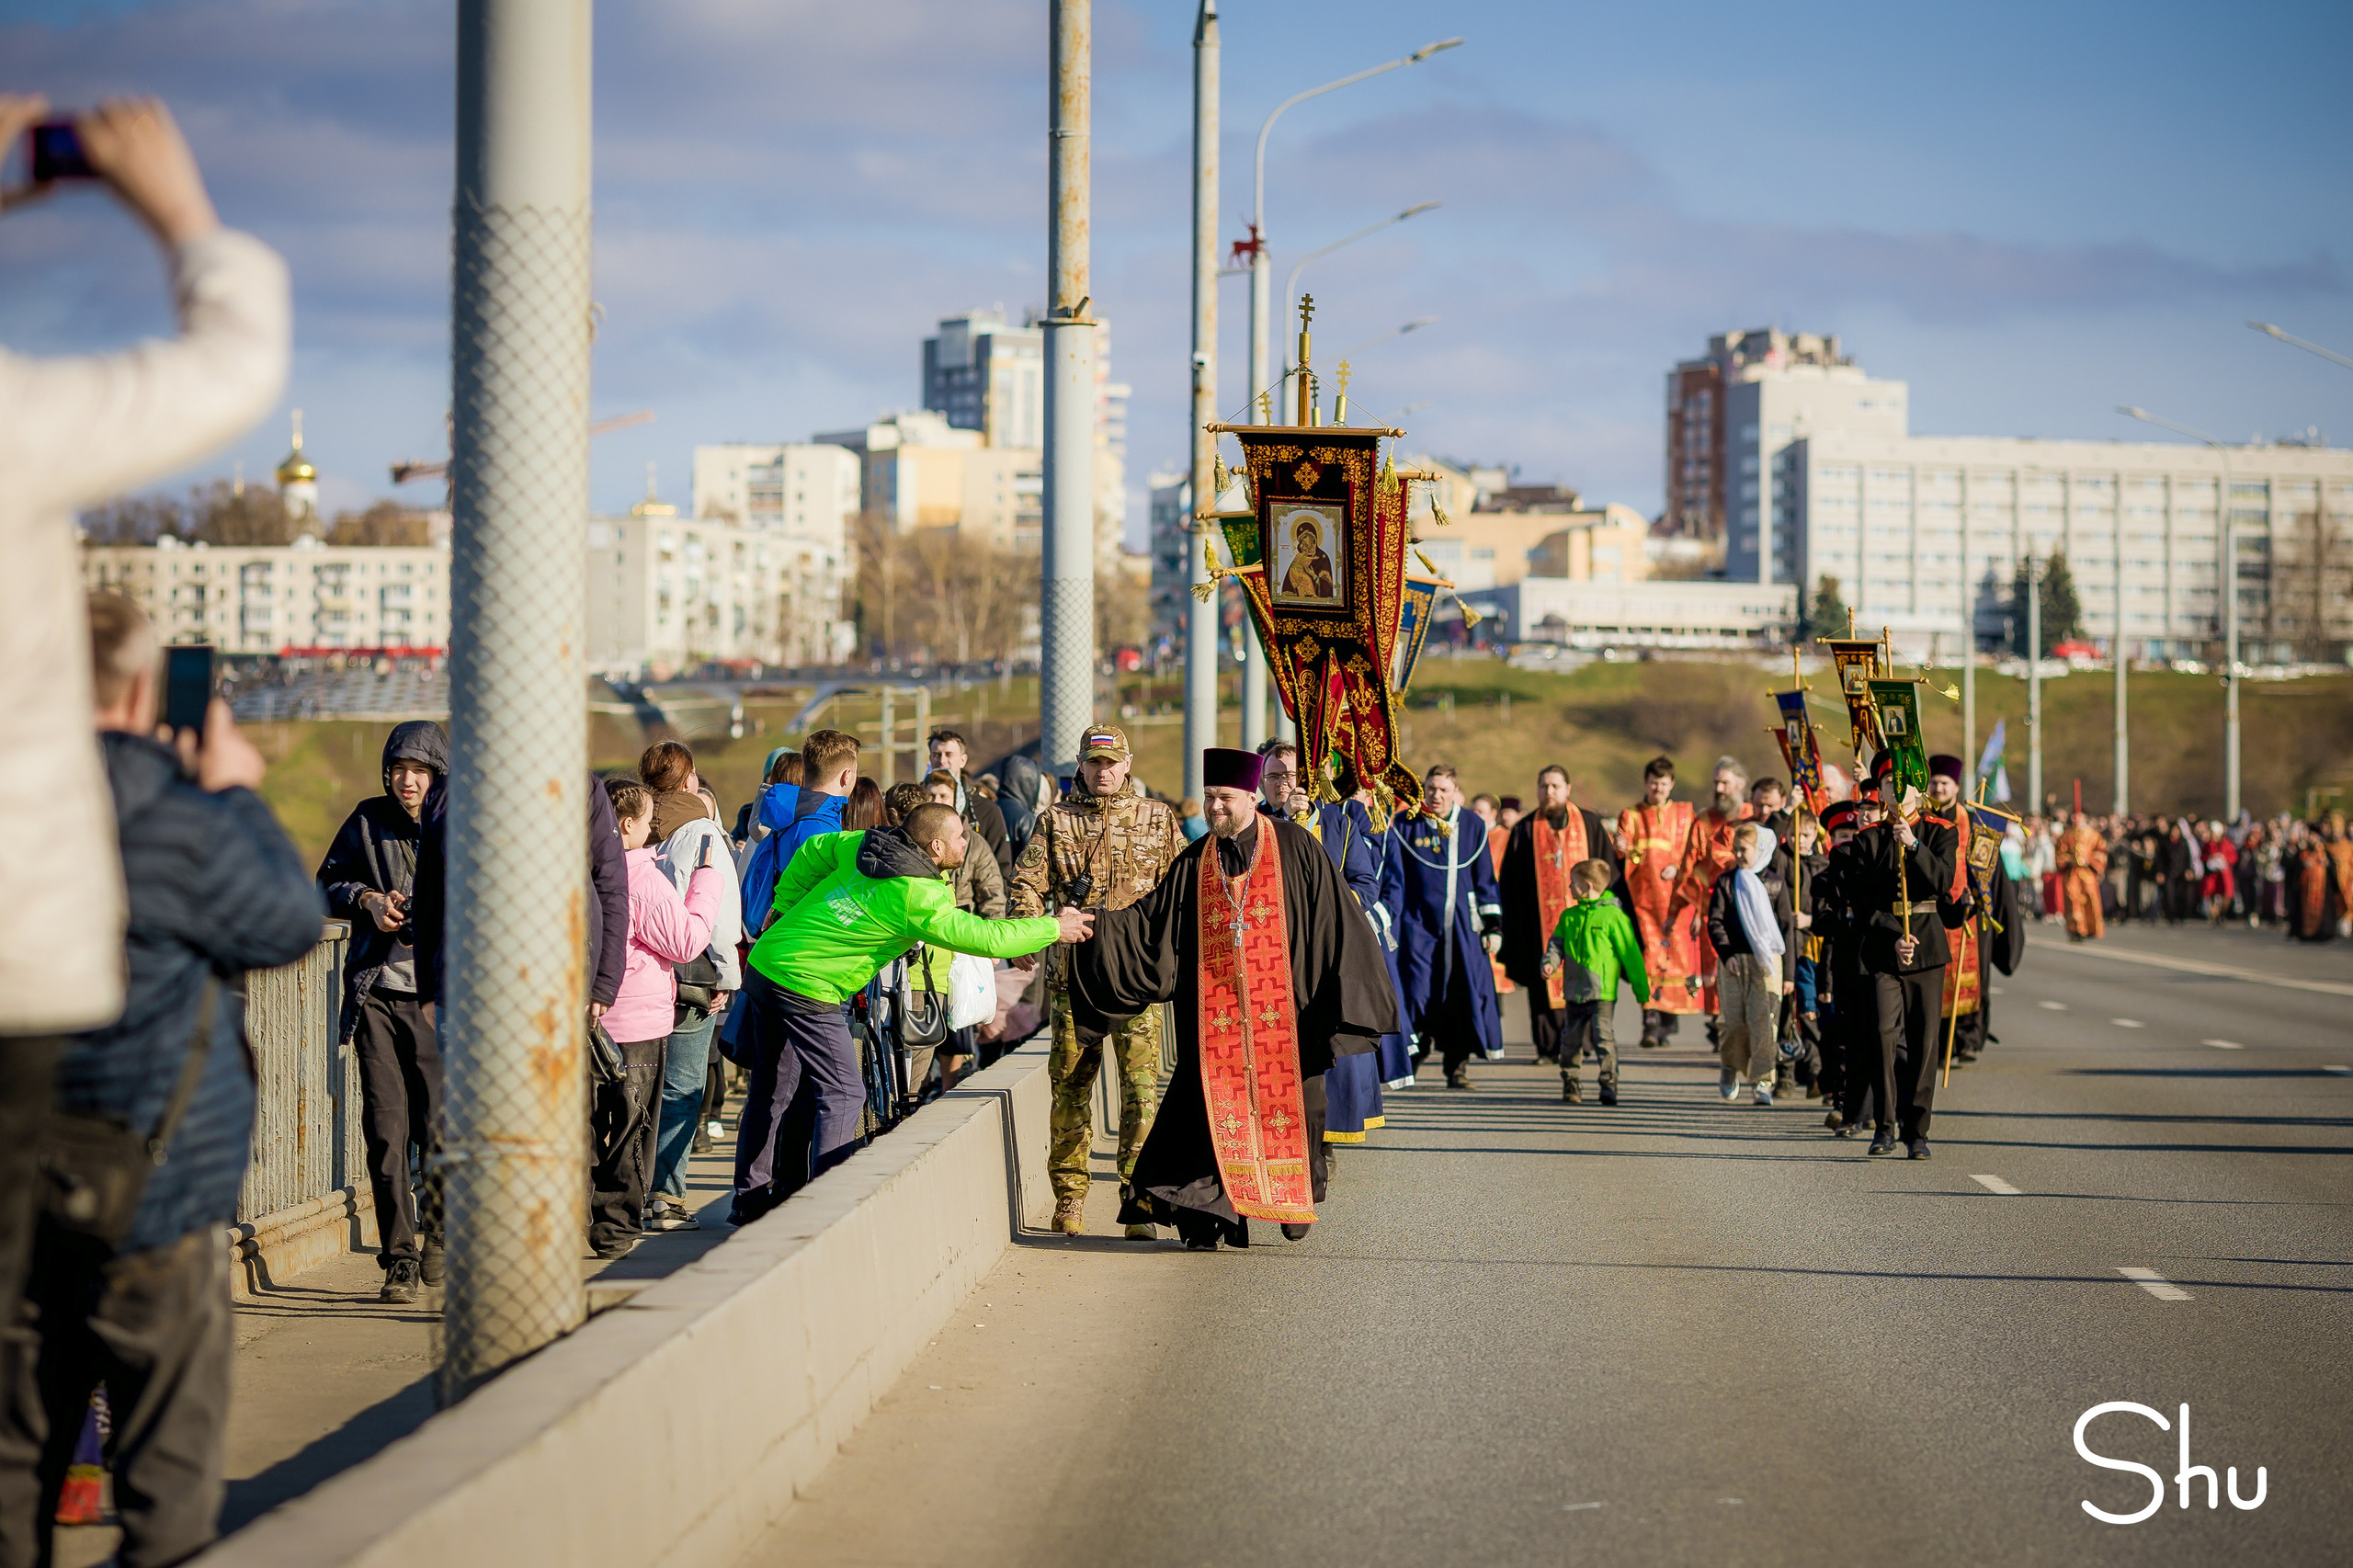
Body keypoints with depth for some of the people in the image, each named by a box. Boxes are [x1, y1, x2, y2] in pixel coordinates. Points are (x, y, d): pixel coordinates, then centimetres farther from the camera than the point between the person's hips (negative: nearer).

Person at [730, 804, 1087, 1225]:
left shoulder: (865, 845, 6)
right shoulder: (916, 896, -16)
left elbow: (813, 852, 22)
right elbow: (986, 938, -11)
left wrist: (784, 907, 28)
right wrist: (1054, 929, 0)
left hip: (764, 965, 9)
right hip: (807, 989, -9)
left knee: (772, 1090, 16)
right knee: (842, 1094, -2)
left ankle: (750, 1201, 23)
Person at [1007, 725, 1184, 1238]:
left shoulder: (1157, 819, 12)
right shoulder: (1055, 821, 11)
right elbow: (1027, 883, 4)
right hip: (1074, 971, 1)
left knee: (1141, 1085, -8)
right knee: (1070, 1084, 3)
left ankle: (1137, 1201, -6)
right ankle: (1069, 1197, 12)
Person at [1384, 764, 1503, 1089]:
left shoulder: (1473, 827, 7)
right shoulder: (1404, 827, 3)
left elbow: (1485, 880, 11)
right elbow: (1392, 879, 4)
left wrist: (1493, 924, 8)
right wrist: (1386, 923, -1)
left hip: (1463, 926, 2)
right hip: (1418, 923, -2)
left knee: (1464, 993, -2)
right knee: (1418, 990, -8)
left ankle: (1457, 1068, 5)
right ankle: (1409, 1060, 5)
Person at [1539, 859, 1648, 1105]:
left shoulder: (1613, 915, -6)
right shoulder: (1568, 916, 10)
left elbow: (1631, 953, -3)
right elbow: (1556, 943, 14)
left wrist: (1642, 990, -1)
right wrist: (1549, 962, -11)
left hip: (1603, 992, -5)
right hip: (1574, 992, 5)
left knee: (1604, 1038, -11)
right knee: (1571, 1040, 10)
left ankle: (1609, 1085, -4)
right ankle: (1571, 1085, 21)